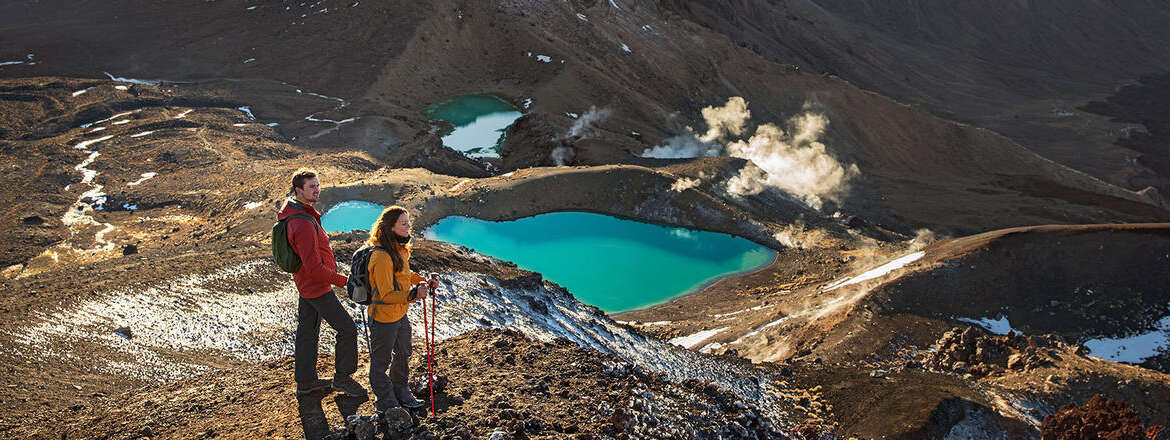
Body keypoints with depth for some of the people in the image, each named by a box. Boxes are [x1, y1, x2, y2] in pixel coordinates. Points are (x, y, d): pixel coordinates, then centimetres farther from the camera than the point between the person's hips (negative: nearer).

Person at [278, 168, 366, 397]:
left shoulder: (291, 211, 5)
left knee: (308, 331, 19)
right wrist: (343, 281, -21)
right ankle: (342, 378, 12)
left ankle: (305, 380, 31)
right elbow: (314, 268, -29)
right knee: (347, 328, -1)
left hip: (305, 283, 10)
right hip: (317, 286, -10)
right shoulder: (304, 224, -28)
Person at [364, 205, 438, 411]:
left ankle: (400, 392, 45)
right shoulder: (381, 257, -29)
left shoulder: (399, 249, 1)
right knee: (381, 361, 11)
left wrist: (424, 281, 3)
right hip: (383, 319, -10)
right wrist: (413, 294, -40)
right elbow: (387, 294, -29)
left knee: (403, 355, 25)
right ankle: (385, 402, 28)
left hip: (401, 315, 10)